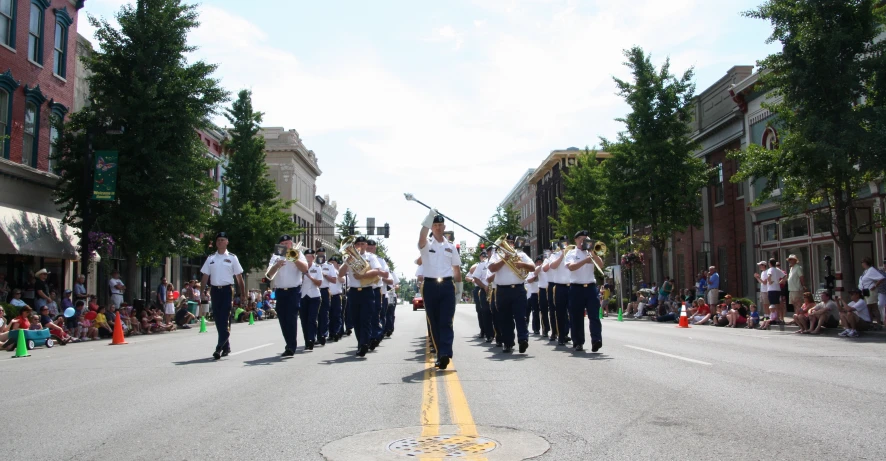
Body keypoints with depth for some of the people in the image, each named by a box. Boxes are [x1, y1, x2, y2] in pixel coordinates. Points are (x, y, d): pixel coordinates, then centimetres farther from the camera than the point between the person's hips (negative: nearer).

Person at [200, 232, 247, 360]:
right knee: (218, 319, 8)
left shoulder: (232, 258, 2)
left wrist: (243, 293, -1)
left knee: (225, 319, -10)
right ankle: (226, 347, 20)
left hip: (227, 289, -4)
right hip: (215, 290, 4)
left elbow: (239, 277, 3)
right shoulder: (210, 258, 10)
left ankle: (220, 348, -11)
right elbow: (205, 276, 11)